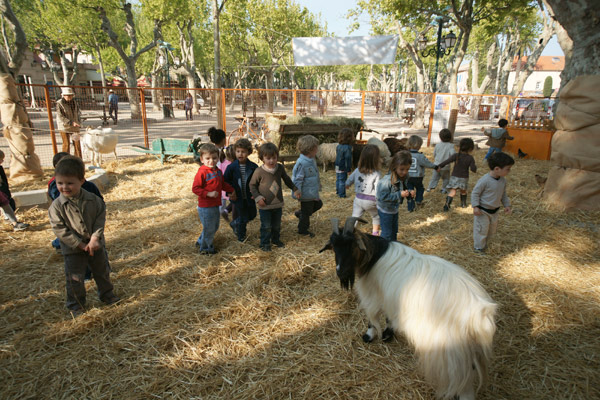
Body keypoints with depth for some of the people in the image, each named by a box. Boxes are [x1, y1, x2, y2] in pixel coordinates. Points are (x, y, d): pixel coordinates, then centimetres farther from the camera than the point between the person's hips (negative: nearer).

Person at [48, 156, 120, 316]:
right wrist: (80, 244, -18)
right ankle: (76, 304, 25)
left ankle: (106, 293, 40)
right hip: (73, 249, -2)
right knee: (74, 278, 6)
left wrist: (95, 238, -17)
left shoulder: (93, 200, -10)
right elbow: (60, 230, -15)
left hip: (95, 244, 2)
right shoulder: (57, 206, -16)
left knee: (101, 271, 19)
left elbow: (100, 218, -5)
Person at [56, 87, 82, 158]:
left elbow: (78, 114, 14)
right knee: (66, 144, 1)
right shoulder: (59, 104, -10)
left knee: (77, 144, 6)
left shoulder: (74, 103, 7)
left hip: (75, 127, 4)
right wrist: (71, 123, -25)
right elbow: (61, 117, -16)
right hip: (65, 127, -4)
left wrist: (78, 123, -2)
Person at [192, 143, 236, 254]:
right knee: (209, 228, 3)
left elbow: (223, 184, 22)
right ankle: (205, 248, 24)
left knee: (215, 227, 20)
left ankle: (201, 241, 40)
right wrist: (208, 194, -26)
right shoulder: (202, 172, -17)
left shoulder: (218, 171, 8)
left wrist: (231, 190, 12)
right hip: (205, 207, -8)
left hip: (215, 205, 8)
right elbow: (195, 188, -19)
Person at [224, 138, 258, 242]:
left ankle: (235, 223, 41)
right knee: (243, 218, 7)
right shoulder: (231, 167, -11)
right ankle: (241, 236, 31)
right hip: (238, 197, -3)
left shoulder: (253, 167, -8)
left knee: (252, 215, 16)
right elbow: (226, 181, -2)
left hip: (250, 197, 3)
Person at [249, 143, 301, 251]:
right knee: (266, 226, 5)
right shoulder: (259, 171, -15)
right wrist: (257, 197, -13)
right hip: (265, 205, -4)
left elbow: (287, 180, 15)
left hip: (278, 204, 4)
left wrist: (295, 189, 19)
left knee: (277, 225, 19)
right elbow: (252, 185, -4)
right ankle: (265, 244, 22)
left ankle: (276, 240, 39)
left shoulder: (280, 168, -3)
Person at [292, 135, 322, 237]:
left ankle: (299, 213, 37)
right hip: (306, 193, -9)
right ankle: (303, 230, 27)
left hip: (313, 193, 9)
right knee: (306, 212, 6)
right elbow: (297, 179, -23)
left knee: (318, 204, 24)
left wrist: (318, 185, 30)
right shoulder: (301, 163, -26)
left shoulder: (311, 160, 5)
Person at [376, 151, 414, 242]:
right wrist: (399, 194, -34)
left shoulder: (404, 177, -8)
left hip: (394, 209, 8)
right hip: (385, 210, -8)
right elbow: (383, 196, -31)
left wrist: (409, 193, -14)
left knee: (394, 231, 25)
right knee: (387, 234, 4)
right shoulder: (387, 180, -33)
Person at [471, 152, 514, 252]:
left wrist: (506, 205, 12)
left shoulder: (503, 180, -1)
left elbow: (503, 194, 15)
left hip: (494, 210, 8)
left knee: (492, 229, 19)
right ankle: (479, 248, 15)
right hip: (482, 211, -8)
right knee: (482, 229, 0)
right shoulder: (485, 180, -25)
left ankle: (485, 244, 39)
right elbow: (475, 193, -18)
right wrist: (475, 206, -22)